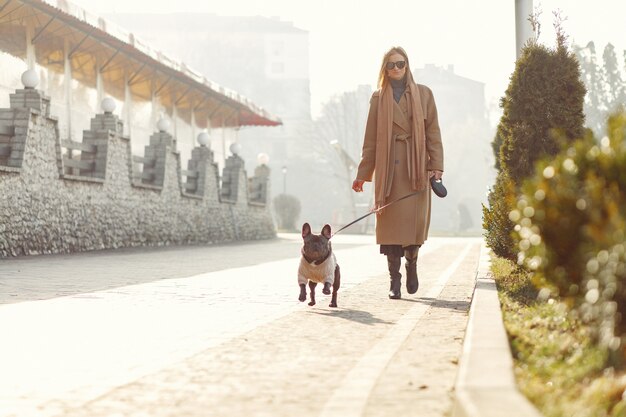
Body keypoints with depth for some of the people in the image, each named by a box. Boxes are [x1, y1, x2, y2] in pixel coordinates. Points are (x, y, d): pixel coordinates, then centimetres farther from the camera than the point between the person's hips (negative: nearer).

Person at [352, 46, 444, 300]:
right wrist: (362, 174, 5)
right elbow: (371, 139, 9)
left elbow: (433, 133, 7)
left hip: (416, 168, 0)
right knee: (391, 222, -5)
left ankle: (411, 265, 23)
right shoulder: (378, 99, 9)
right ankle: (394, 281, 0)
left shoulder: (423, 95, 9)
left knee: (415, 220, -5)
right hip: (388, 168, 0)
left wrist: (436, 166, -3)